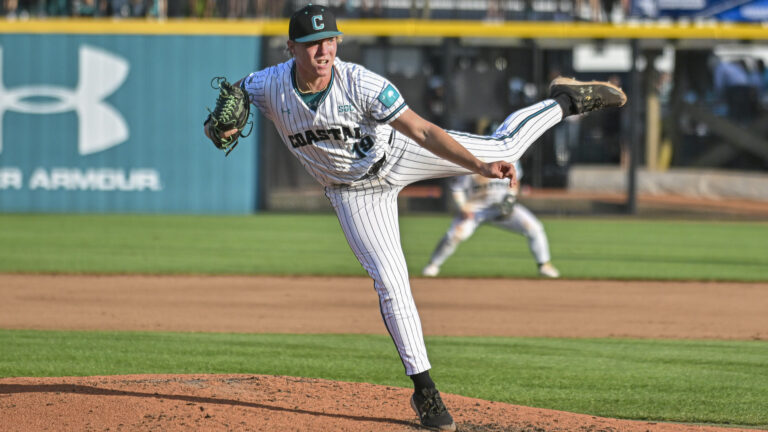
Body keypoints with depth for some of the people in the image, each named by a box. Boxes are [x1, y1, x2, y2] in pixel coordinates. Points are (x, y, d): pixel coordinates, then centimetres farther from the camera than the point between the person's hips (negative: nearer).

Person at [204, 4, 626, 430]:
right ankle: (423, 388, 5)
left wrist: (480, 166, -41)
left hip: (398, 153, -1)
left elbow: (423, 131, -31)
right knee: (390, 282, -6)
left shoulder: (360, 83, -33)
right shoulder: (268, 86, -25)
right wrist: (222, 126, -28)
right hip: (353, 190, 1)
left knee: (501, 148, 2)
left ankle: (565, 100, 31)